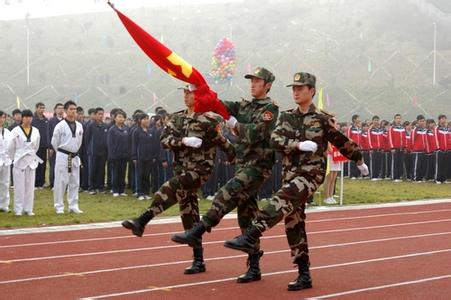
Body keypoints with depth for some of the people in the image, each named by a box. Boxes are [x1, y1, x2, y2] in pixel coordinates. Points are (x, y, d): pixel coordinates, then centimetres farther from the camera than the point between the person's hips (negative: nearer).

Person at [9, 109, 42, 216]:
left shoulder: (35, 131, 3)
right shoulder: (16, 131, -7)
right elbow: (11, 147, 2)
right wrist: (16, 157, 9)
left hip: (32, 161, 3)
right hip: (19, 161, -3)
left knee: (30, 186, 5)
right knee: (19, 186, -1)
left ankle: (28, 209, 13)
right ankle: (18, 209, 6)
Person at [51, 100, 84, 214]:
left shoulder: (79, 126, 5)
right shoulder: (60, 126, -10)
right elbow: (54, 142, -1)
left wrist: (74, 152, 15)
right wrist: (61, 152, 8)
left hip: (75, 157, 5)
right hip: (63, 156, -5)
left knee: (75, 182, 9)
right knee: (60, 182, -2)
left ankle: (73, 206, 17)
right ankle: (59, 207, 6)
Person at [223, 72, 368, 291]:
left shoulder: (323, 119, -2)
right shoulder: (287, 117, 10)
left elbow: (342, 142, 7)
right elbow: (275, 140, -6)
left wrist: (360, 162, 18)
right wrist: (300, 145, -19)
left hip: (312, 173, -6)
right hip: (291, 173, 6)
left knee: (282, 199, -31)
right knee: (293, 223, 5)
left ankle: (251, 236, -44)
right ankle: (304, 276, 12)